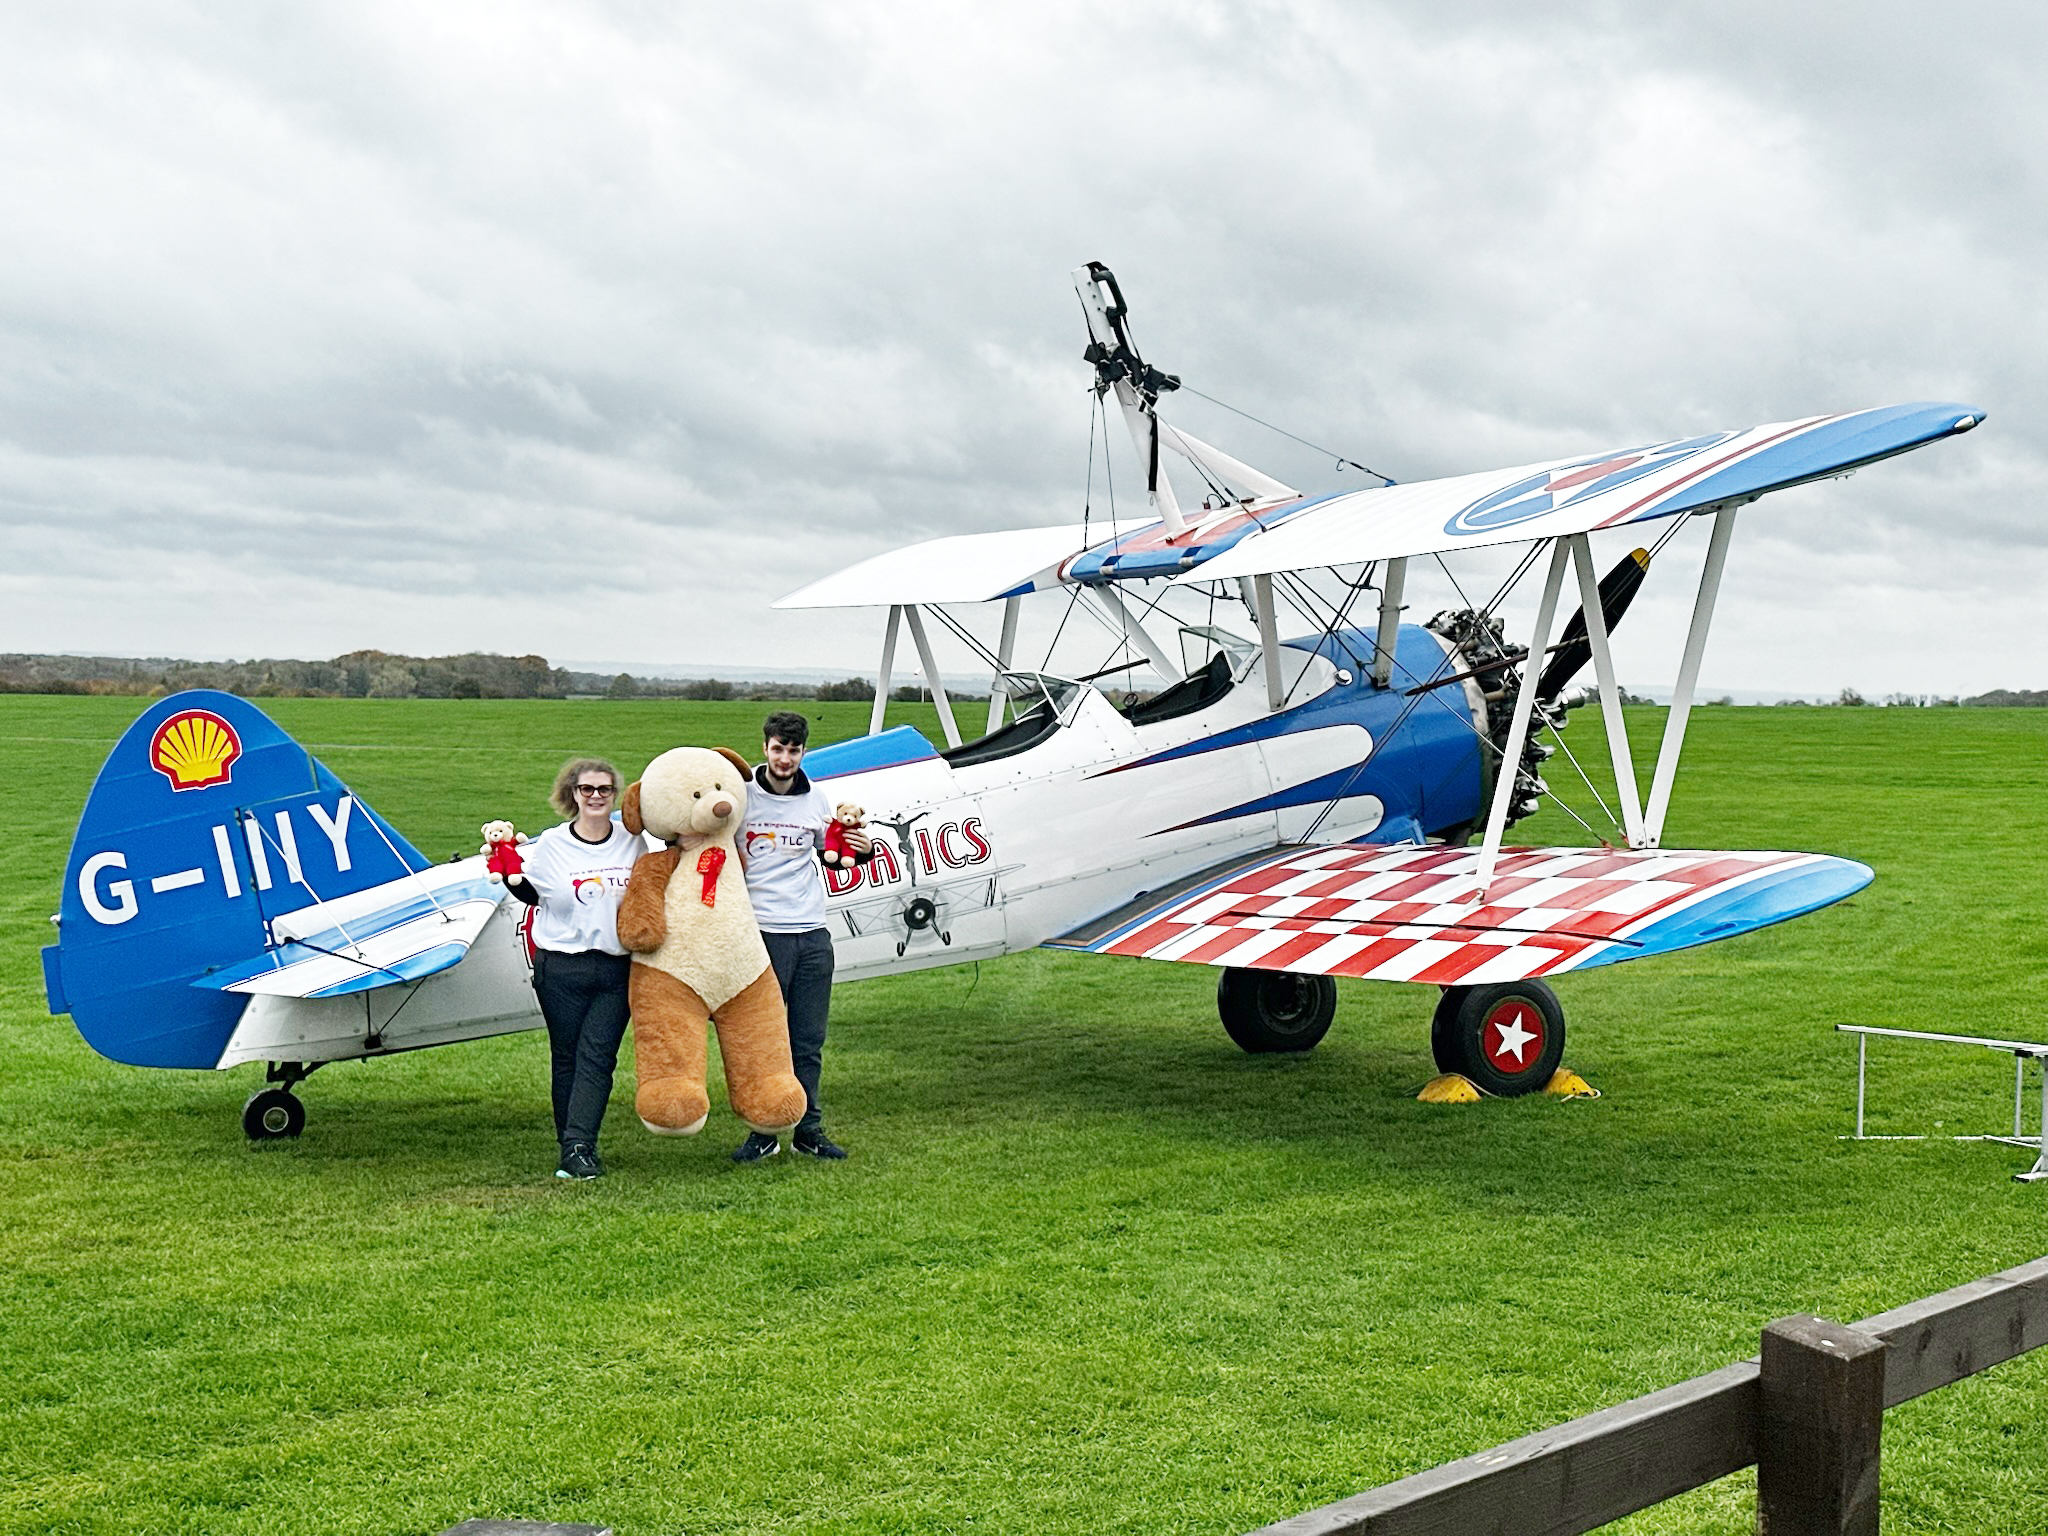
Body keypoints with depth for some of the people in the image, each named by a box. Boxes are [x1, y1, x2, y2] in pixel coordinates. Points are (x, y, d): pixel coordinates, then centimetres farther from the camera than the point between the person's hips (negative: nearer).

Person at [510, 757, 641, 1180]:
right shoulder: (550, 845, 0)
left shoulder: (632, 842, 5)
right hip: (561, 968, -1)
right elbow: (530, 894, 9)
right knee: (566, 1057, 5)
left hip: (617, 968, 1)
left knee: (597, 1056, -8)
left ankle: (578, 1148, -12)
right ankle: (573, 1146, 15)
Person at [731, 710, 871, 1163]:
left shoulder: (816, 799, 9)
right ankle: (763, 1133, 9)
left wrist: (862, 850, 1)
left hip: (812, 934, 3)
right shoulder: (740, 797, -3)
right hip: (761, 933, -3)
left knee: (809, 1041, 7)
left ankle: (809, 1129, 16)